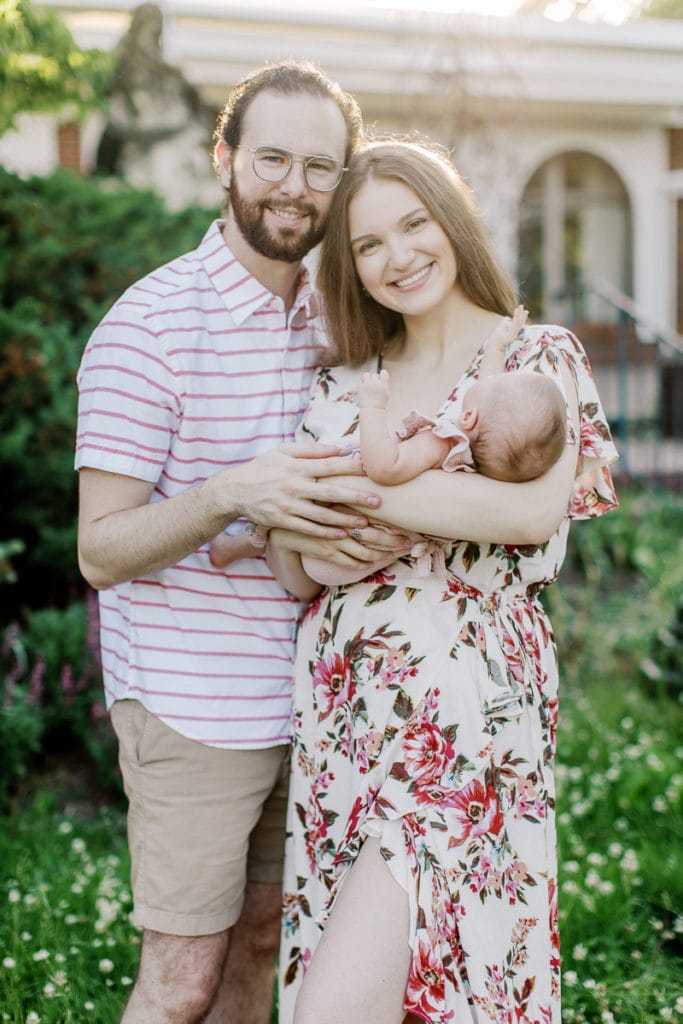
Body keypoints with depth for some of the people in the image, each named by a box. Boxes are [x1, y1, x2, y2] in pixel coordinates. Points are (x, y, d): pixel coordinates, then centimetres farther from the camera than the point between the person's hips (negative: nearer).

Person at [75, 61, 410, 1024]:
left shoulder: (330, 318, 7)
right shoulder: (149, 322, -14)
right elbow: (101, 550, -15)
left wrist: (369, 518, -3)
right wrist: (231, 494, -30)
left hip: (301, 696, 6)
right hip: (191, 704, -6)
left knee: (261, 942, 18)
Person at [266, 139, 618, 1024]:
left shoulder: (539, 356, 0)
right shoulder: (341, 386, 13)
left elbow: (536, 511, -19)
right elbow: (297, 570, 8)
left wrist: (356, 486, -15)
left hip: (464, 708, -5)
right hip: (342, 705, 5)